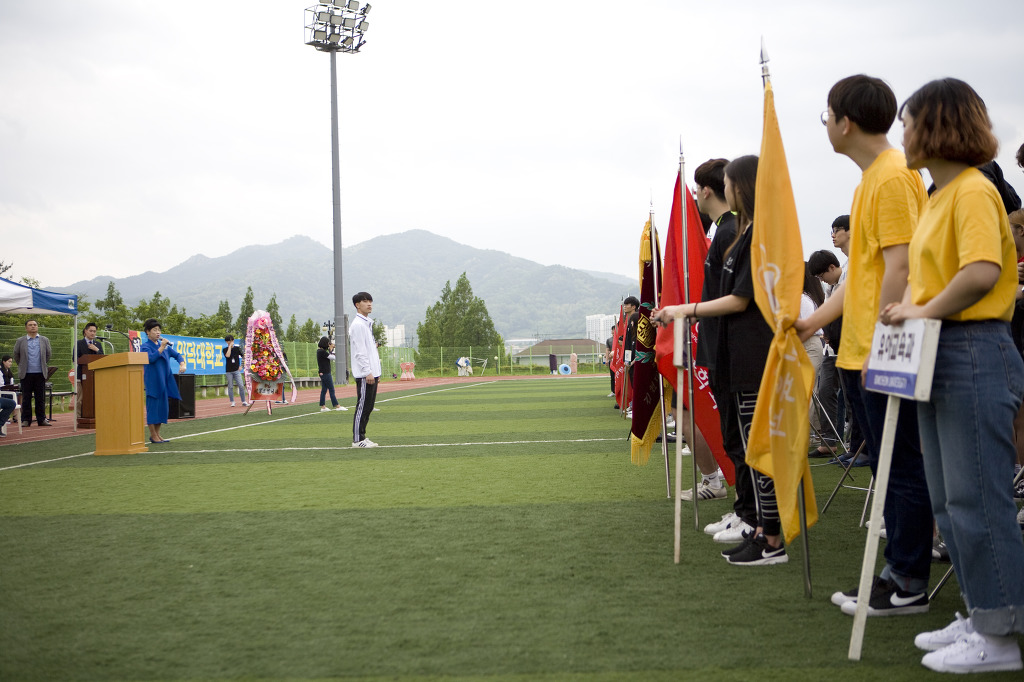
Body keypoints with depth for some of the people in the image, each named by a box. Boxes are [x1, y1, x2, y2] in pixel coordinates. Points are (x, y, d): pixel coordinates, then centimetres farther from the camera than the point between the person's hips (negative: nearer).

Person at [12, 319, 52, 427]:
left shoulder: (44, 340, 9)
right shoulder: (20, 341, 6)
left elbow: (48, 354, 15)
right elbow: (16, 355, 12)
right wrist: (22, 366, 12)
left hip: (40, 373, 1)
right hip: (26, 374, -1)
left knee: (40, 398, 2)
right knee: (26, 398, 1)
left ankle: (41, 419, 8)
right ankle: (26, 420, 7)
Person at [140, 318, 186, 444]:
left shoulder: (165, 345, 13)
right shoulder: (145, 346, -4)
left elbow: (177, 355, 17)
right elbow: (151, 358, -21)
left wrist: (182, 364, 0)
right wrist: (161, 347, -19)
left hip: (164, 380, 6)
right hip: (153, 380, -6)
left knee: (163, 406, 7)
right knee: (153, 406, -4)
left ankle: (157, 434, 15)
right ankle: (153, 435, 3)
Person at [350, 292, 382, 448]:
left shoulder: (367, 324, 19)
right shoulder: (357, 325, -11)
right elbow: (359, 352, -17)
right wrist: (368, 372, -21)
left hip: (371, 373, 10)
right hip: (364, 375, -10)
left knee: (368, 407, 11)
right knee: (362, 406, -8)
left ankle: (362, 437, 16)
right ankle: (358, 440, -5)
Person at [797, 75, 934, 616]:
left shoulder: (894, 176, -13)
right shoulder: (870, 179, 18)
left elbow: (898, 267, -19)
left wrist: (880, 345, -20)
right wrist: (815, 320, 20)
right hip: (859, 352, 10)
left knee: (902, 468, -2)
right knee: (883, 465, 14)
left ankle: (908, 586, 7)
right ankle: (899, 569, 22)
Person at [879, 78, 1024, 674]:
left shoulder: (973, 190, -13)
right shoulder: (938, 197, 17)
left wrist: (927, 310, -17)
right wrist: (910, 309, 4)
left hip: (975, 353, -10)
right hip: (939, 356, 10)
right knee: (949, 500, 14)